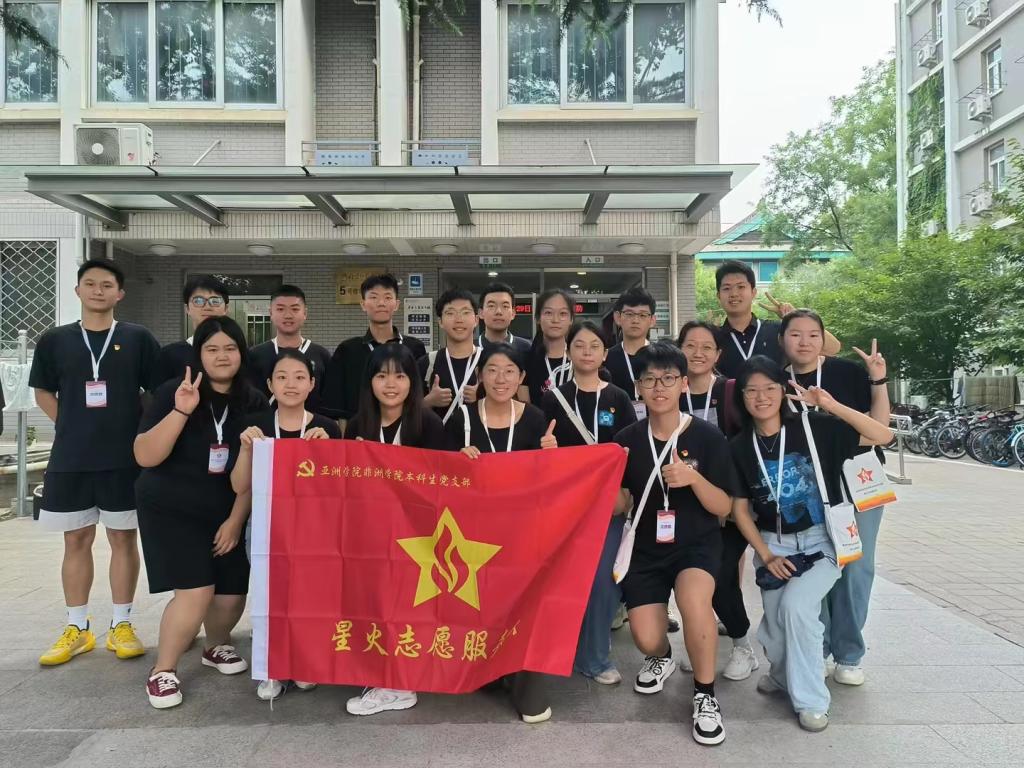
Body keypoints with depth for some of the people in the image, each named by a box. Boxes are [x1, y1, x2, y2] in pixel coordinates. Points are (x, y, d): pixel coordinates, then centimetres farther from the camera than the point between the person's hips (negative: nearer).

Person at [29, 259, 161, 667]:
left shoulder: (138, 338, 0)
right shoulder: (54, 340, 5)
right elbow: (43, 392, 14)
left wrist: (140, 432, -2)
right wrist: (73, 427, 3)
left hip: (126, 458, -2)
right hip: (70, 459, 2)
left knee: (123, 539, 6)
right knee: (76, 541, 10)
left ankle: (121, 625, 17)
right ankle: (76, 629, 22)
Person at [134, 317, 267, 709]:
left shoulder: (254, 403, -3)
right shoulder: (173, 392, -10)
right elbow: (145, 457, -17)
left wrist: (235, 519, -5)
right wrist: (181, 411, -28)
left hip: (227, 513, 3)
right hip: (170, 510, -3)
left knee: (233, 594, 2)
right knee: (196, 591, -15)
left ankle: (217, 647, 35)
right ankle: (163, 670, 9)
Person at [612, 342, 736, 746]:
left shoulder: (708, 437, -11)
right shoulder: (627, 439, -6)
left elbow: (723, 508, -9)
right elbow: (620, 506, 0)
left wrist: (693, 478, -27)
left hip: (699, 543, -2)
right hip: (646, 548, 2)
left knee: (693, 597, -32)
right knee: (646, 639, -9)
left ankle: (705, 694, -5)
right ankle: (661, 658, 32)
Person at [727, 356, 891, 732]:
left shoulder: (814, 428, -10)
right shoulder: (739, 448, -3)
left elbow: (882, 436, -14)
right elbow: (740, 508, 1)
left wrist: (831, 406, -23)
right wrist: (766, 556, -6)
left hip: (821, 540, -3)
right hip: (772, 544, 3)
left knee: (796, 605, -24)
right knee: (775, 622, 1)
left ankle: (810, 700, -3)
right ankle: (783, 674, 37)